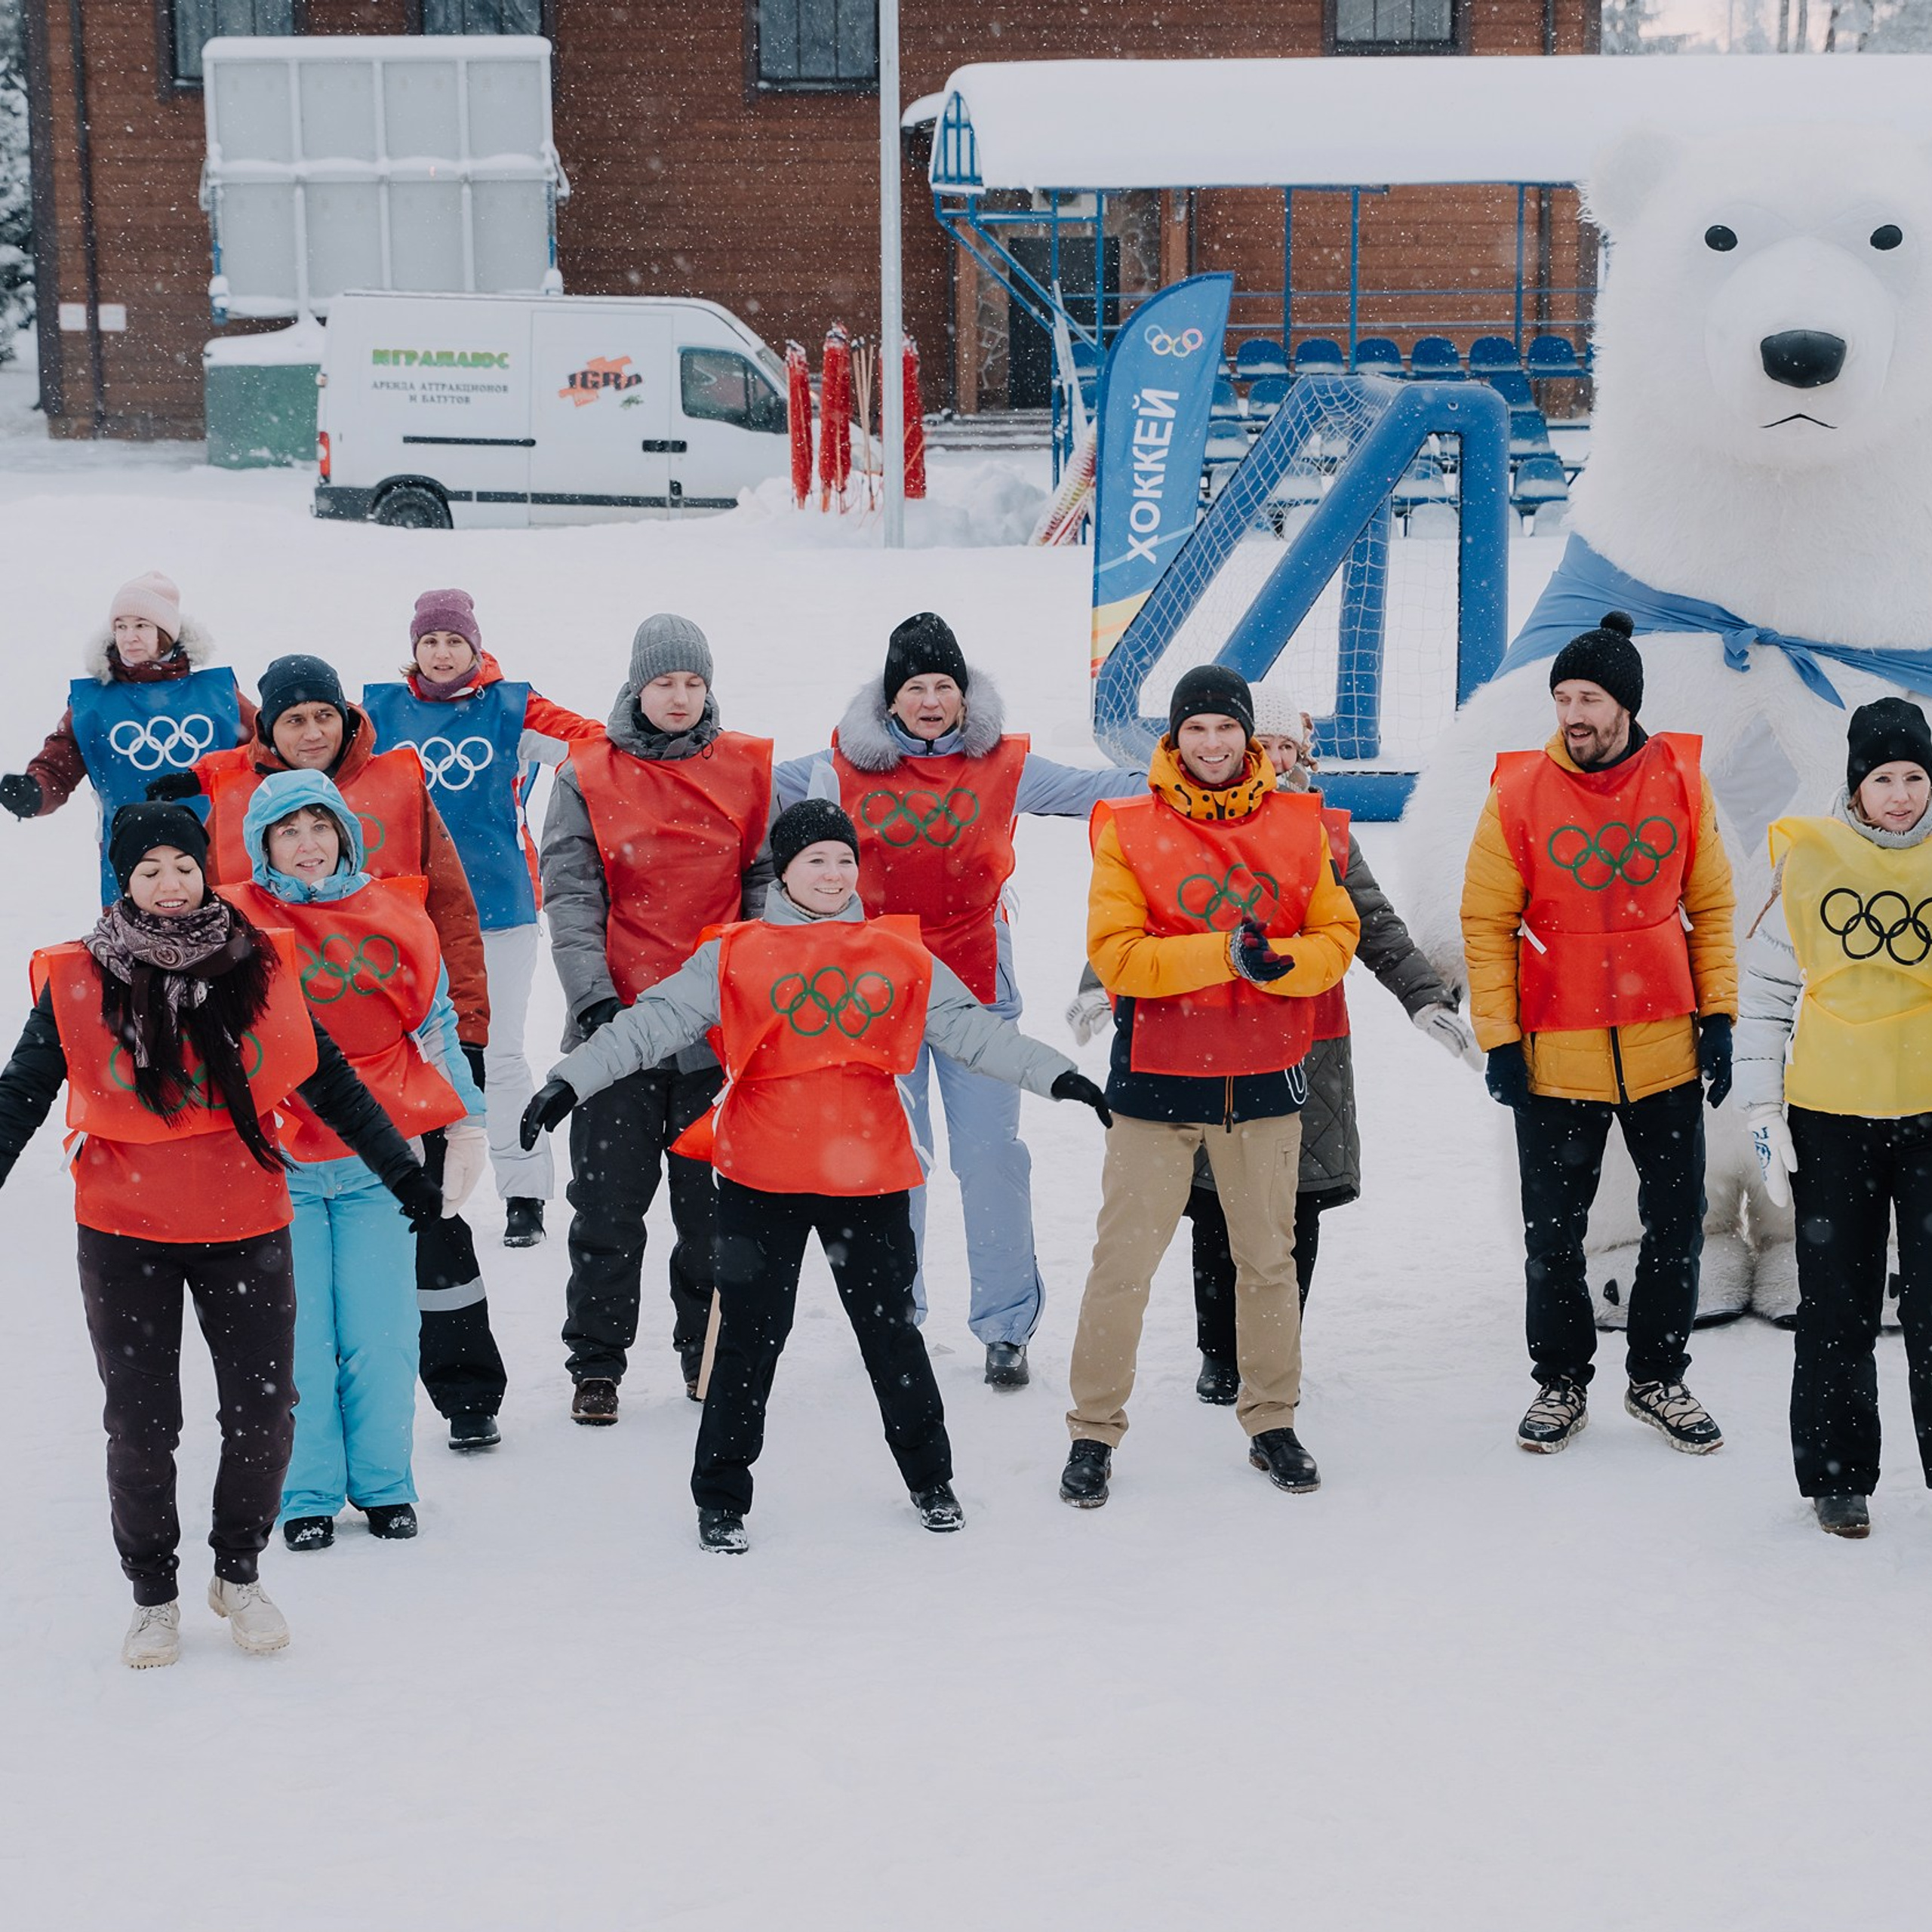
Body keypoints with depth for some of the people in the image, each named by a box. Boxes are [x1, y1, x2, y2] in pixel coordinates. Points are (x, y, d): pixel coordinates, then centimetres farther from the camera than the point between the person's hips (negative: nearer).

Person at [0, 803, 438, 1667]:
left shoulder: (256, 967, 0)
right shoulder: (77, 982, -5)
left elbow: (329, 1081, 7)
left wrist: (403, 1173, 9)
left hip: (246, 1225, 1)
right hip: (125, 1235, -1)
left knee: (264, 1411, 4)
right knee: (141, 1424, 7)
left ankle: (239, 1574, 27)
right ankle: (153, 1594, 26)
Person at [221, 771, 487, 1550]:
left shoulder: (395, 916, 6)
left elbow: (436, 1028, 15)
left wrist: (466, 1129, 15)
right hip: (276, 1164, -1)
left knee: (380, 1337, 2)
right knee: (298, 1339, -1)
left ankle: (385, 1487, 19)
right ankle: (307, 1496, 15)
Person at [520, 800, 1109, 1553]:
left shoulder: (900, 955, 8)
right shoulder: (735, 955, 2)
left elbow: (974, 1029, 8)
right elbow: (653, 1021, -4)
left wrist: (1057, 1075, 1)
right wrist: (571, 1080, -15)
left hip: (868, 1178, 2)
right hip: (762, 1179, -2)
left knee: (892, 1331, 11)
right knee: (749, 1338, 5)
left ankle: (930, 1478, 28)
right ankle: (721, 1497, 17)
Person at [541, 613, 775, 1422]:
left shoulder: (748, 770, 5)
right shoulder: (587, 779, 0)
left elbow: (768, 880, 9)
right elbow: (570, 897, -5)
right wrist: (594, 998, -16)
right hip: (619, 1022, -1)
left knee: (714, 1200, 9)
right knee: (609, 1203, 3)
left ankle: (710, 1355, 23)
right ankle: (596, 1363, 15)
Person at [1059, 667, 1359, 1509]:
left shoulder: (1299, 826, 4)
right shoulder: (1129, 831, -4)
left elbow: (1336, 937, 2)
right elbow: (1115, 955, -13)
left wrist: (1276, 962, -19)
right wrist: (1227, 952, -23)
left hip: (1265, 1077, 3)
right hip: (1157, 1078, -3)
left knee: (1268, 1258, 12)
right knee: (1123, 1260, -1)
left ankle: (1272, 1423, 26)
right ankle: (1094, 1433, 11)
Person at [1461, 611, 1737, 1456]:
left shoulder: (1681, 782, -1)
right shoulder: (1518, 793, -7)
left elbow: (1711, 906, 8)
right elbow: (1486, 924, -3)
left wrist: (1718, 1013, 2)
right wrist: (1498, 1038, -7)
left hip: (1665, 1049, 2)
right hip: (1555, 1059, -1)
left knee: (1676, 1225, 10)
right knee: (1553, 1235, 8)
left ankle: (1659, 1378, 27)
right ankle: (1561, 1382, 25)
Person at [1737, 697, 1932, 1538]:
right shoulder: (1809, 859, 0)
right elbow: (1762, 987, 4)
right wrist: (1762, 1107, -1)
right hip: (1831, 1115, 0)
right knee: (1836, 1306, 7)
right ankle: (1837, 1475, 19)